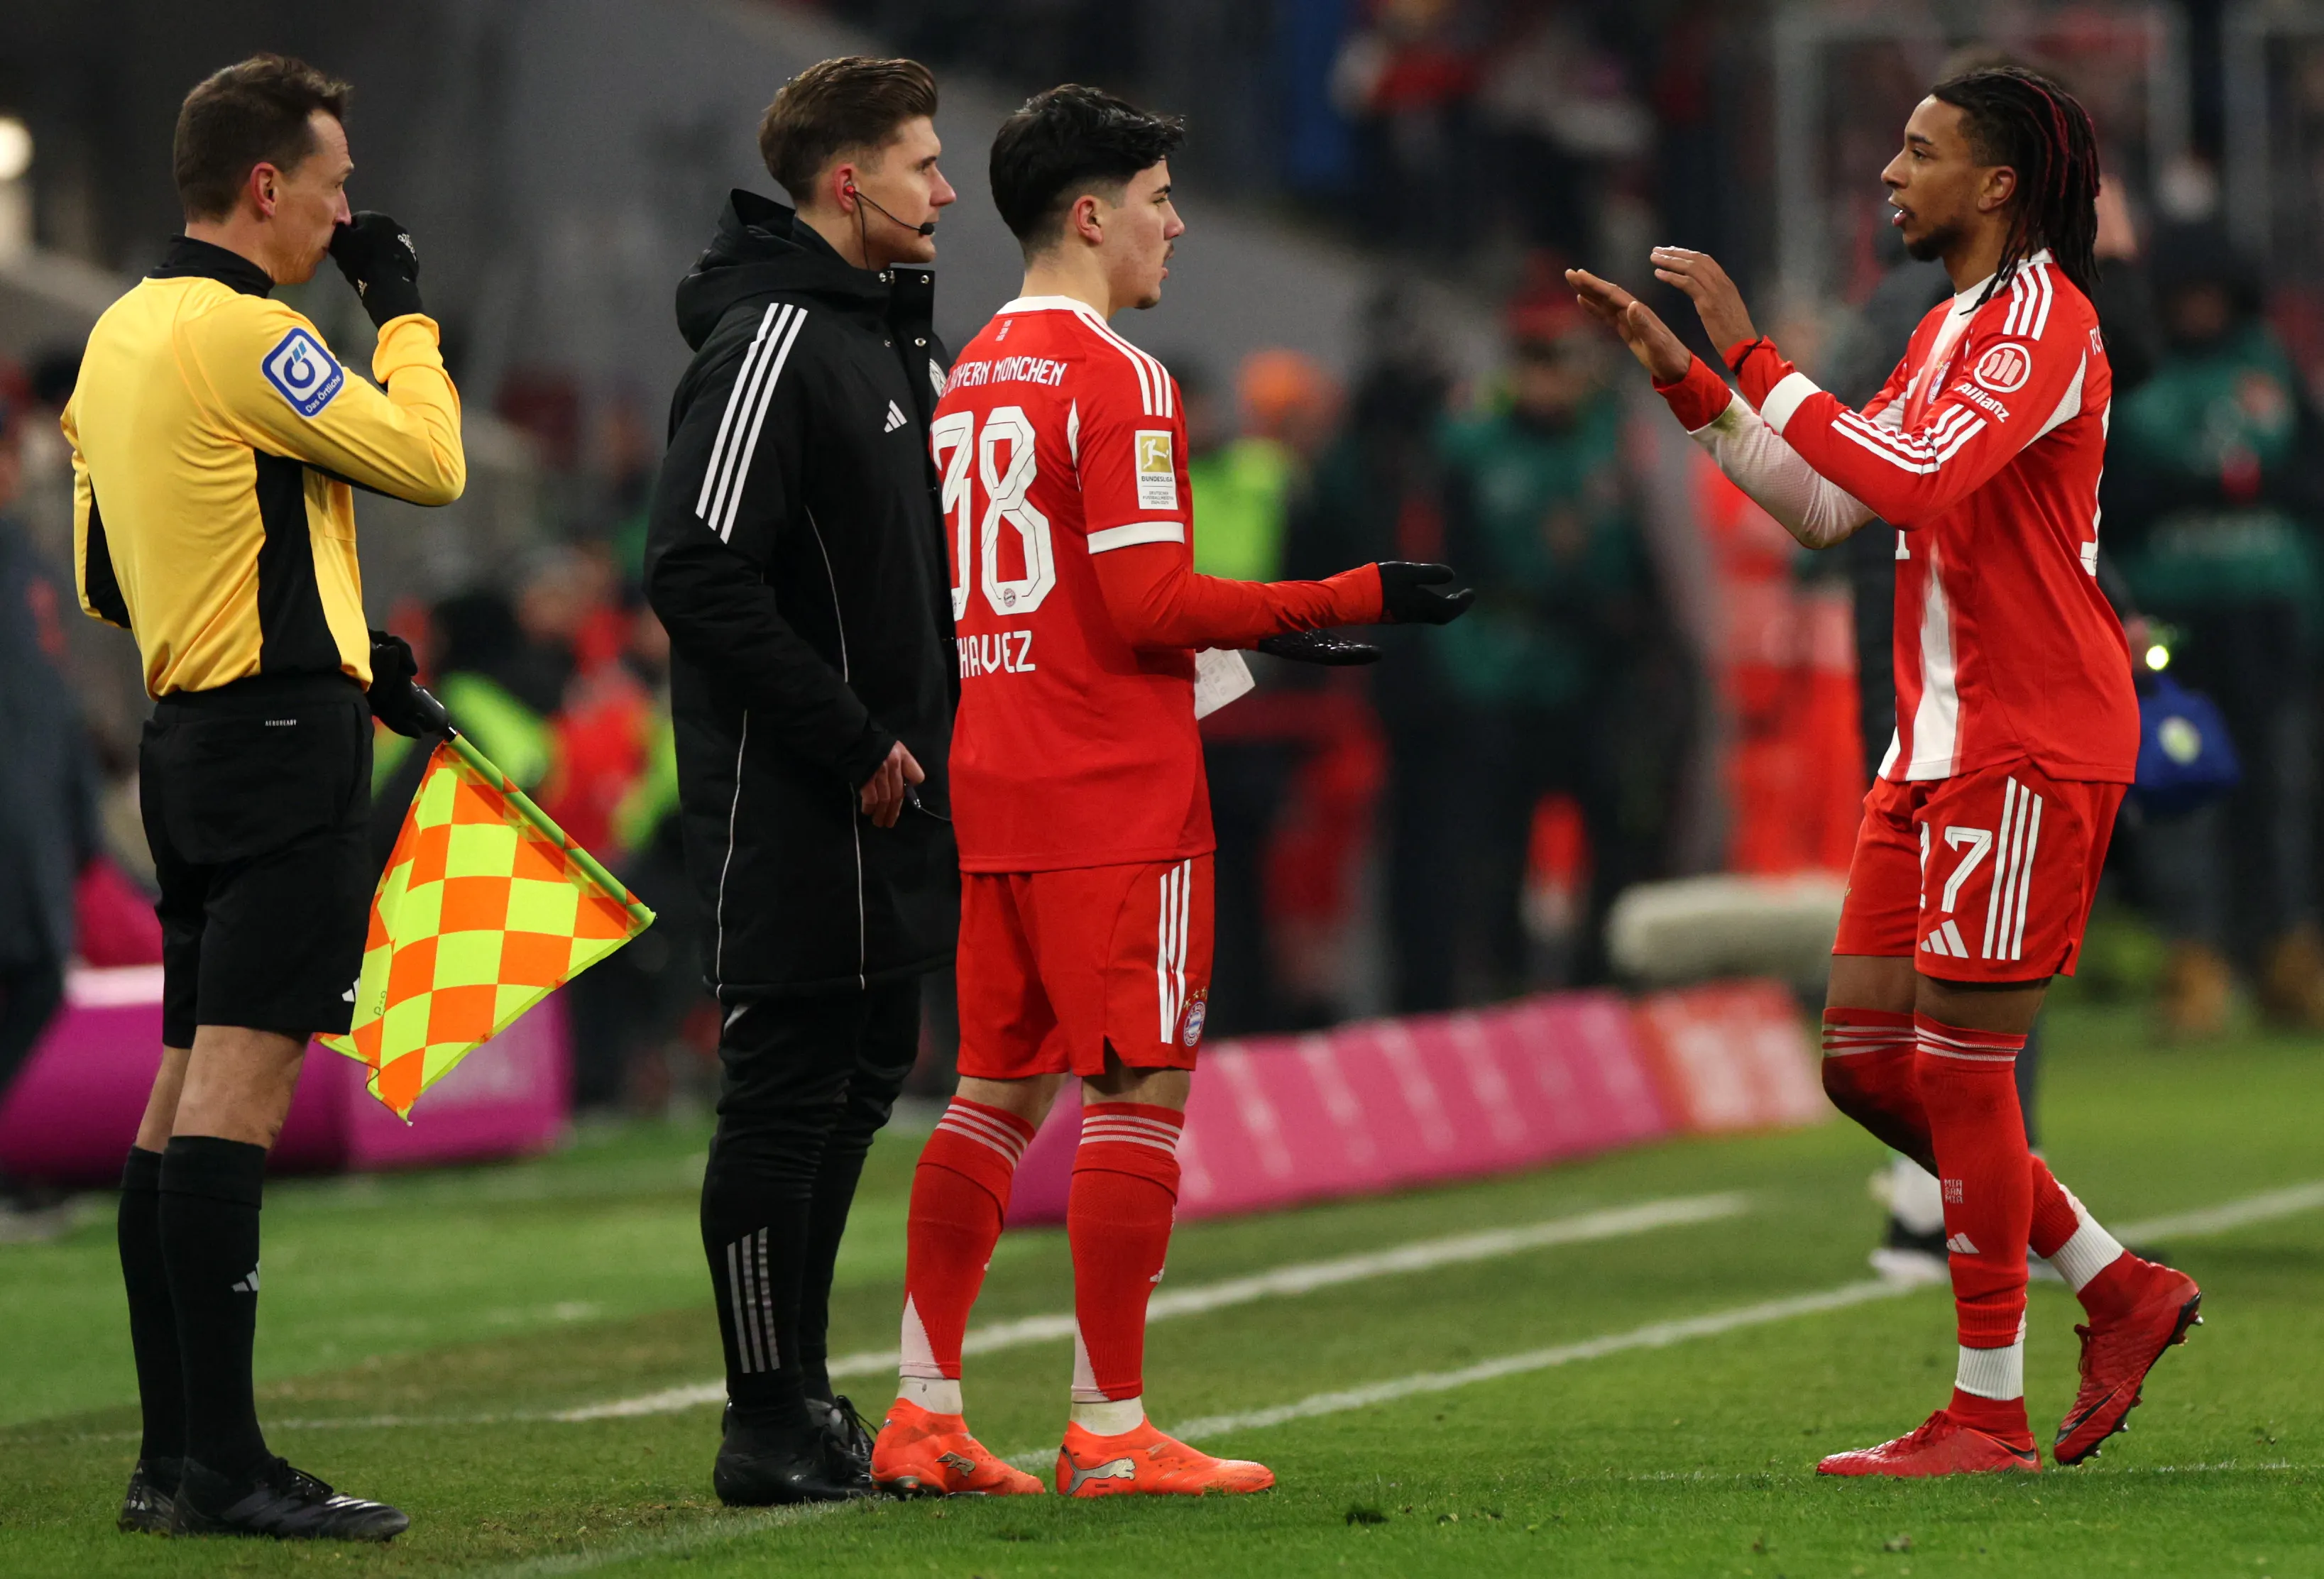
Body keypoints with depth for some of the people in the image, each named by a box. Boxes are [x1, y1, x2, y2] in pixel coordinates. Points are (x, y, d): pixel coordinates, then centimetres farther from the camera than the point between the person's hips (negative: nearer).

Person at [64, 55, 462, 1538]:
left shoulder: (120, 334, 15)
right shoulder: (241, 332, -14)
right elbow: (429, 460, -11)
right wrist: (404, 308, 4)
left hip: (191, 732, 10)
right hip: (285, 735, -10)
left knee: (186, 1089, 10)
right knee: (241, 1082, -13)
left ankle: (173, 1455, 11)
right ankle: (222, 1464, -16)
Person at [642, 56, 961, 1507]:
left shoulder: (890, 329, 16)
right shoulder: (772, 341, -15)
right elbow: (700, 572, -23)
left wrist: (922, 739, 13)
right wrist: (856, 743, -19)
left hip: (882, 791, 10)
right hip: (792, 799, -10)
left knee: (859, 1075, 14)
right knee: (787, 1095, -5)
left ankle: (803, 1398, 22)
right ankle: (769, 1428, 0)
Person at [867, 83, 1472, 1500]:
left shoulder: (970, 380, 15)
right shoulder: (1119, 381, -12)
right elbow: (1150, 606, -18)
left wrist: (1265, 635, 24)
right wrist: (1352, 600, -10)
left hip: (993, 793, 8)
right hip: (1116, 798, -8)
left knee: (1000, 1089, 12)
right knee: (1142, 1090, -3)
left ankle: (923, 1417, 10)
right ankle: (1111, 1434, -4)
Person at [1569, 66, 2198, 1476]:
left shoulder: (2040, 319, -13)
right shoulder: (1954, 325, 18)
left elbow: (1903, 478, -27)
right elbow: (1827, 505, 20)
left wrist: (1752, 353, -22)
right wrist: (1683, 377, 13)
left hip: (2031, 748, -10)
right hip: (1943, 740, 10)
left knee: (1959, 1067, -7)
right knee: (1867, 1060, 7)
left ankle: (1991, 1413, 0)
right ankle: (2123, 1290, 16)